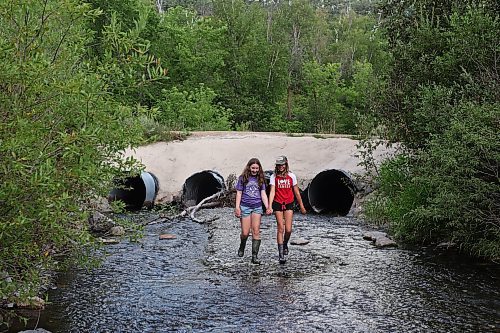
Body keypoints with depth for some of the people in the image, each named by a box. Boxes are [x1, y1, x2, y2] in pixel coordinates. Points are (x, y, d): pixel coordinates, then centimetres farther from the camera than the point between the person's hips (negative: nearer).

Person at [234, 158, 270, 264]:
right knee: (245, 233, -2)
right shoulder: (243, 178, 2)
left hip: (257, 207, 2)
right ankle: (242, 246, 31)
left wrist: (267, 207, -5)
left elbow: (263, 194, 6)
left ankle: (254, 256, -5)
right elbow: (239, 193, 2)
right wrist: (237, 207, -6)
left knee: (256, 231, -6)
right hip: (245, 207, -2)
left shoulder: (260, 179, 8)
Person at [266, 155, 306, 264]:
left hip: (289, 204, 1)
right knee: (280, 228, -4)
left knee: (288, 230, -5)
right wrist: (269, 207, -25)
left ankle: (285, 244, 29)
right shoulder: (274, 177, -4)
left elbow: (296, 192, 7)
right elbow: (272, 192, -13)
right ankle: (281, 255, 1)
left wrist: (301, 206, 12)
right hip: (278, 204, -1)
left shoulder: (291, 176, -1)